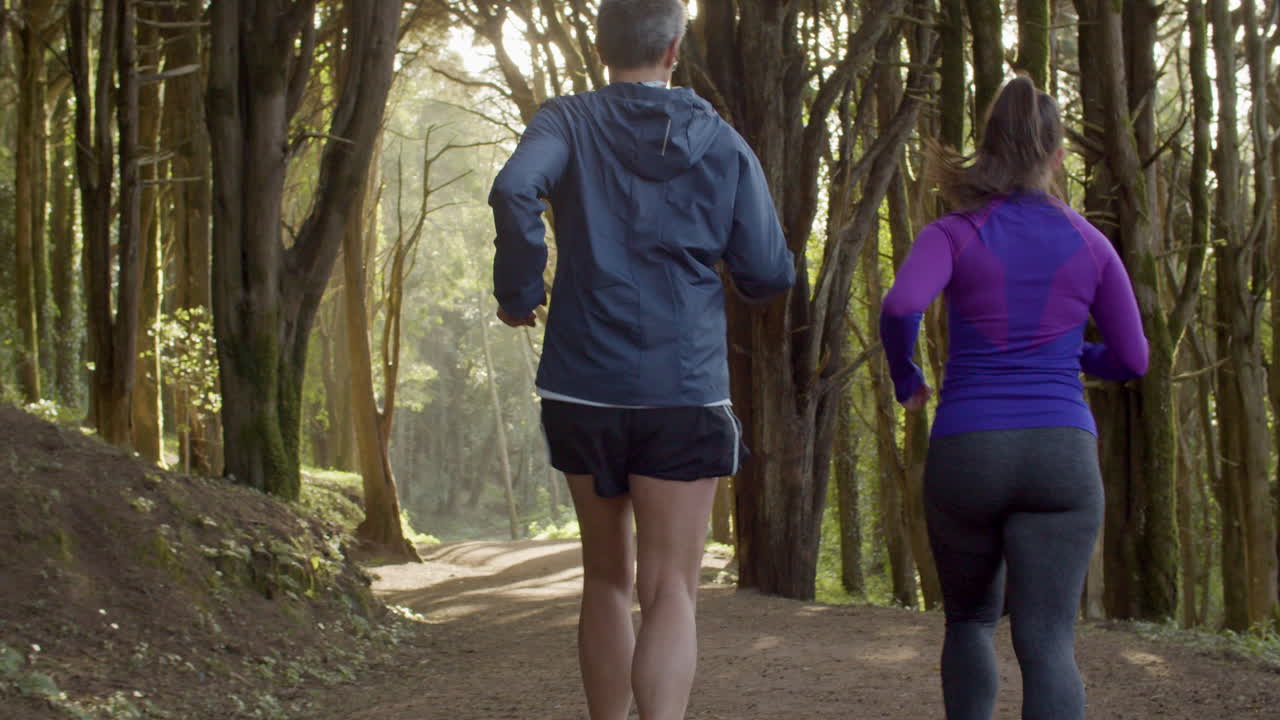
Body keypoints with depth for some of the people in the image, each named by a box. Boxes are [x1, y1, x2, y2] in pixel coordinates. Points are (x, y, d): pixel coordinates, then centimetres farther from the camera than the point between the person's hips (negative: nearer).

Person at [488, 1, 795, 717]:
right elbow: (770, 274, 3)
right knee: (671, 593, -4)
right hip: (685, 392, -1)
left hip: (585, 389, 2)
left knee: (608, 577, 18)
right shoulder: (724, 144, 4)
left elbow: (515, 190, -20)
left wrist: (519, 292, -5)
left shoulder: (567, 122, 1)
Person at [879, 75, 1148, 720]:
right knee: (1047, 645, -7)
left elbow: (899, 307, -17)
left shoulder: (951, 235, 3)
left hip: (966, 455, 0)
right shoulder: (1090, 242, 10)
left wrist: (905, 380, 4)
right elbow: (1132, 359, 14)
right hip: (1061, 455, 0)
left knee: (970, 620, 24)